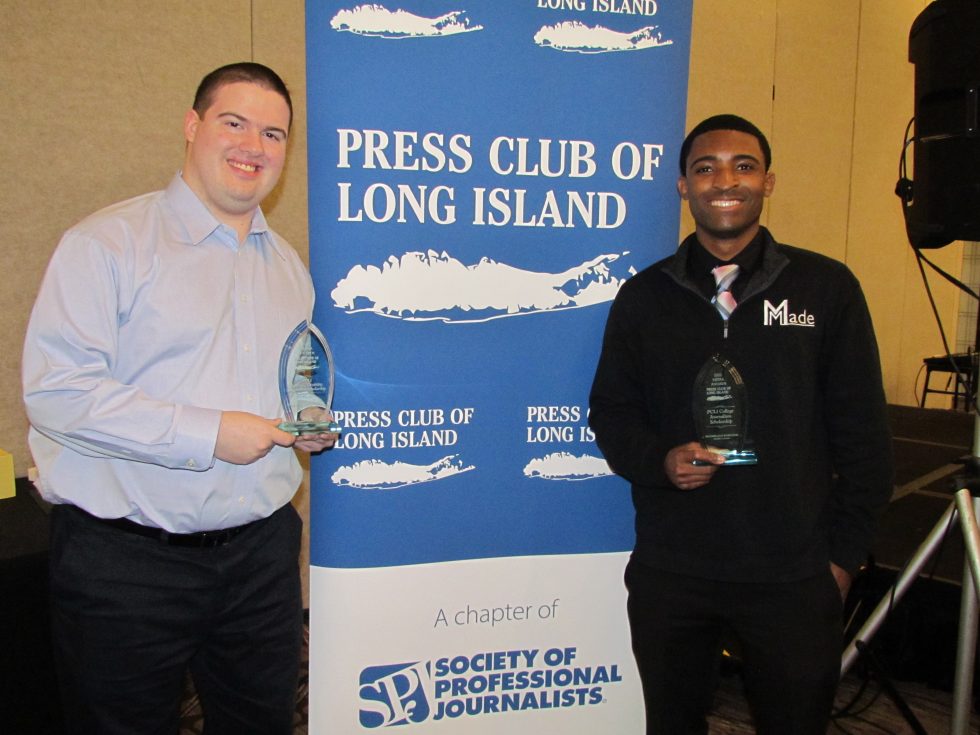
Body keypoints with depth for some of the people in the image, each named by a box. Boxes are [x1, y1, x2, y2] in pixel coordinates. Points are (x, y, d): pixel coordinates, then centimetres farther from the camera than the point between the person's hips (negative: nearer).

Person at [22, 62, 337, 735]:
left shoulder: (288, 264, 14)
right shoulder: (108, 242, -8)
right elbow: (56, 391, -17)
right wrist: (208, 434, -20)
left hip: (261, 552, 6)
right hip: (125, 559, -5)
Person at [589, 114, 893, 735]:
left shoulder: (827, 287, 0)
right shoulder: (644, 297, 4)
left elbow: (862, 430, 2)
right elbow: (610, 410, 9)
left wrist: (844, 554, 0)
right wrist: (659, 460, -11)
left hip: (794, 577, -1)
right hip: (668, 573, 1)